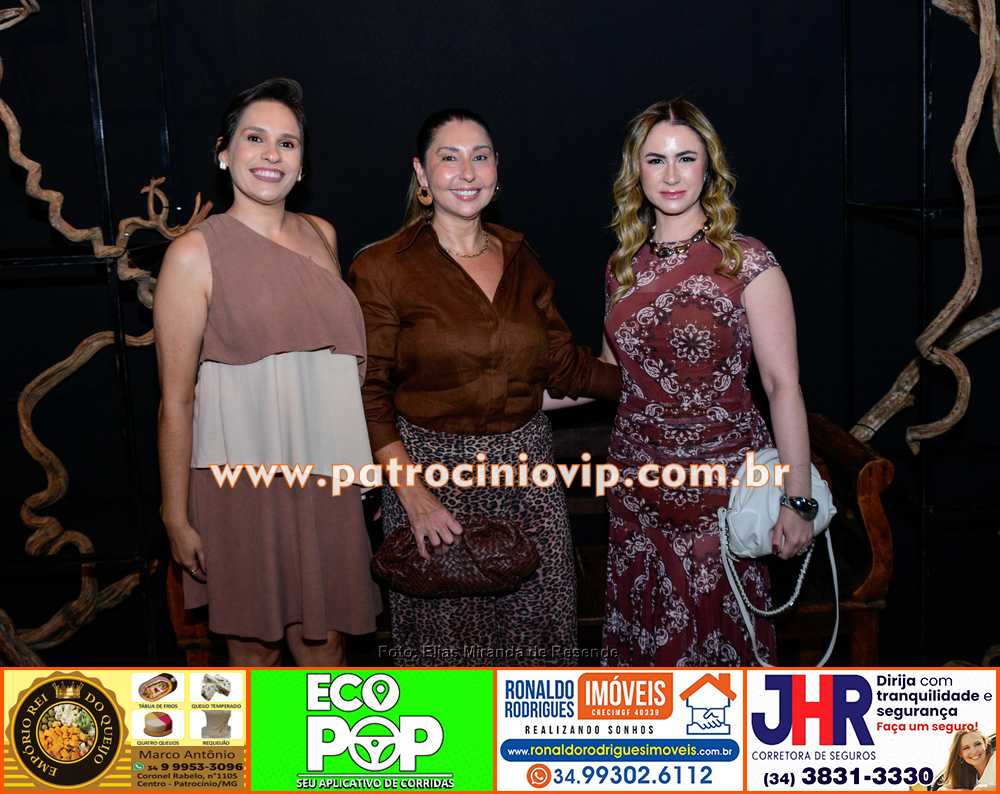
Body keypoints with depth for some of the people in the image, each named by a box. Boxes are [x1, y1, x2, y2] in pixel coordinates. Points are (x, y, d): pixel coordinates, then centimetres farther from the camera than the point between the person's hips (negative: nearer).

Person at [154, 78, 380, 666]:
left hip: (325, 474, 4)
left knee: (325, 631, 12)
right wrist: (177, 517, -9)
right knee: (254, 638, 9)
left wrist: (369, 465, 16)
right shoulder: (196, 253, -8)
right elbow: (176, 399, -8)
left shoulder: (322, 235, 9)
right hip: (243, 478, -4)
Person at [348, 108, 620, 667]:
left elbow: (566, 368, 11)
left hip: (528, 468, 4)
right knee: (445, 633, 4)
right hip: (434, 469, -4)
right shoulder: (383, 268, -5)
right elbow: (369, 393, -8)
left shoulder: (520, 259, 9)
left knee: (538, 624, 7)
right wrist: (412, 494, -16)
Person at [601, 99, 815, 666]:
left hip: (721, 477, -4)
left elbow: (783, 385, -11)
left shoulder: (746, 263, -9)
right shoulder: (626, 266, 6)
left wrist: (797, 500, -15)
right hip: (637, 474, 5)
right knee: (642, 626, 12)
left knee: (718, 622, 4)